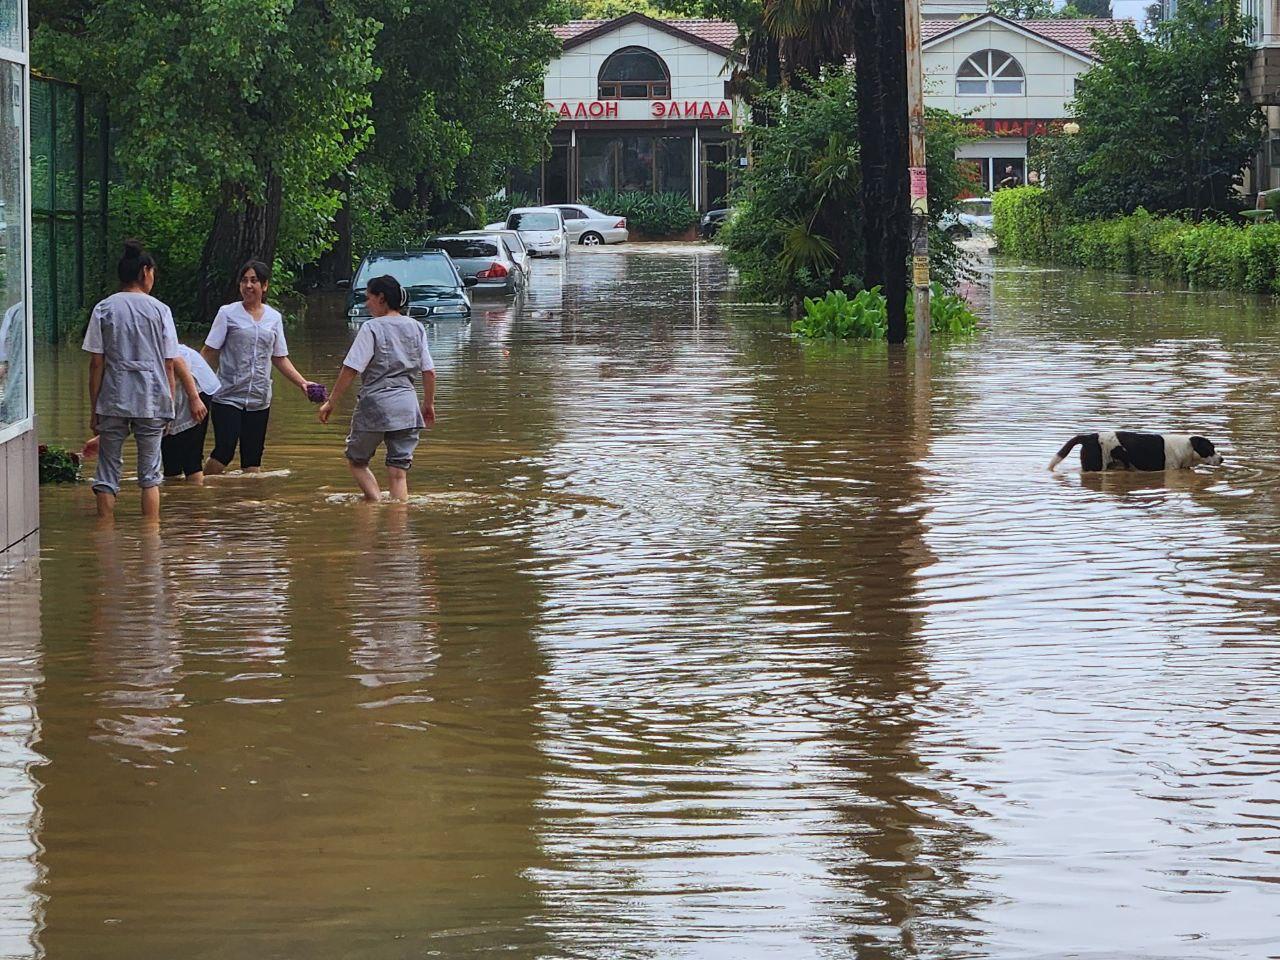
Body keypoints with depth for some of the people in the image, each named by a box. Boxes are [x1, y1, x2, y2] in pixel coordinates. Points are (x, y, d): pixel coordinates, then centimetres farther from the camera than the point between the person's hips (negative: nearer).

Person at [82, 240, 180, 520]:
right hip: (152, 402, 0)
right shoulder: (160, 310, 1)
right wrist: (169, 407, 10)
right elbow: (169, 366, 1)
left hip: (112, 402, 0)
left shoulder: (103, 309, 2)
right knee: (150, 474, 8)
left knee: (107, 475, 7)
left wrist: (94, 410, 4)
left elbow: (96, 364, 0)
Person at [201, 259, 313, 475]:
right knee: (224, 451, -14)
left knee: (253, 459, 4)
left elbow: (280, 358, 17)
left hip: (259, 400, 4)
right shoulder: (228, 314, 0)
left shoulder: (274, 318, 11)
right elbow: (209, 352, -2)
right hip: (228, 398, -4)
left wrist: (302, 383, 8)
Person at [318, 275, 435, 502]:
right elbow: (429, 372, 8)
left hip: (375, 403, -5)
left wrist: (331, 402, -5)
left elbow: (351, 370, -12)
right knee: (399, 472, 4)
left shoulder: (372, 328, -9)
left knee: (357, 461, 13)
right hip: (407, 405, 5)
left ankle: (377, 502, -5)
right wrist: (429, 404, 21)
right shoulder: (415, 327, 7)